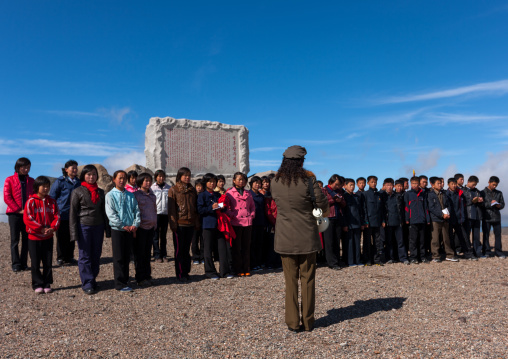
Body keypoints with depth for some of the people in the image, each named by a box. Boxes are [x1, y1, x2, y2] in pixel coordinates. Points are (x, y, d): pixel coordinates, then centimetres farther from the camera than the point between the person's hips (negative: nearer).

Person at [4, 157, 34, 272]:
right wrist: (18, 210, -10)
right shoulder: (10, 180, 2)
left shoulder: (31, 181, 12)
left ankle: (23, 263, 11)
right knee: (15, 240, 0)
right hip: (14, 214, -3)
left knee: (26, 239, 3)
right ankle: (15, 264, 3)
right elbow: (7, 197, -3)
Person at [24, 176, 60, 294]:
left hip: (48, 237, 3)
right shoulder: (31, 201, -5)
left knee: (48, 262, 7)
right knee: (35, 263, 5)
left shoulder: (52, 202, 5)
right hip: (34, 237, -3)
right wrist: (41, 229, -17)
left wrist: (52, 228, -16)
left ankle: (47, 284, 18)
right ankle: (37, 285, 17)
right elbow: (27, 218, -12)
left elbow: (57, 216, 1)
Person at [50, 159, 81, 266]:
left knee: (71, 237, 10)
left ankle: (69, 257, 20)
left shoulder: (78, 182, 10)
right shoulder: (60, 181, -4)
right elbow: (52, 197, -2)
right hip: (62, 214, -4)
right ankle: (60, 258, 14)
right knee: (61, 237, 3)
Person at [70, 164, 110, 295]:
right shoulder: (77, 192, -2)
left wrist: (107, 229, 11)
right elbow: (72, 213, -4)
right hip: (84, 226, -4)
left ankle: (93, 280, 21)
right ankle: (87, 284, 7)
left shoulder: (100, 192, 11)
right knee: (84, 256, 0)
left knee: (96, 255, 8)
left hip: (98, 226, 4)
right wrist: (74, 233, -9)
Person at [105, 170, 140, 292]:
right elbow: (111, 214, -11)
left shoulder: (130, 195, 9)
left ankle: (125, 280, 22)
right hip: (117, 230, -4)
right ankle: (120, 284, 8)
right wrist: (123, 226, -16)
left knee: (127, 257, 11)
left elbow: (136, 210, 6)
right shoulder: (110, 195, -3)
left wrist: (135, 224, -8)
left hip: (130, 230, 4)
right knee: (119, 258, 1)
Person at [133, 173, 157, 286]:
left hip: (151, 227, 6)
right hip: (141, 227, -6)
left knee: (147, 252, 13)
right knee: (139, 254, 2)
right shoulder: (136, 195, -8)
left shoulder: (152, 195, 13)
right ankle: (140, 278, 11)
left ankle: (147, 276, 22)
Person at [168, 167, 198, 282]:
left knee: (187, 249, 11)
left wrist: (196, 222, 7)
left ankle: (186, 272, 21)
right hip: (179, 224, -4)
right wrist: (173, 224, -11)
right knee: (179, 250, 4)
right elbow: (171, 208, -5)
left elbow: (196, 207, 13)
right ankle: (180, 274, 12)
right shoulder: (173, 190, -2)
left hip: (190, 224, 4)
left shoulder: (193, 190, 12)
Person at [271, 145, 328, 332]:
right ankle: (307, 322, 19)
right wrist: (325, 212, 18)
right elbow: (322, 203, -3)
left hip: (285, 238, 2)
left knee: (290, 280, 10)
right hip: (307, 236, -2)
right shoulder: (308, 180, -12)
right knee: (307, 279, 10)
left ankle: (293, 322, 17)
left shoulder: (275, 182, -4)